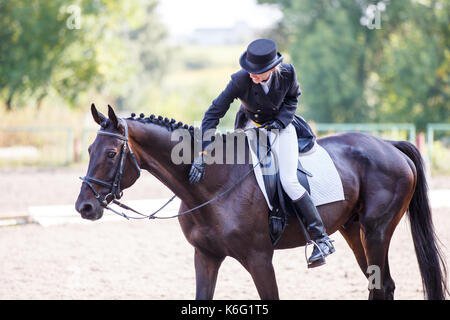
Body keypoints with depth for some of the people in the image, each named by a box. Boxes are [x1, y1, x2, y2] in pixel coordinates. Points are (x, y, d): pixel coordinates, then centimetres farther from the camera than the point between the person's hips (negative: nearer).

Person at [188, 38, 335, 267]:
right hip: (251, 126, 2)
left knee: (289, 181, -16)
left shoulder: (287, 73, -23)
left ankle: (322, 239, -10)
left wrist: (281, 120, -18)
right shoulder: (240, 80, -28)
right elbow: (213, 114, -28)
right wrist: (202, 154, -35)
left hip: (280, 126, -2)